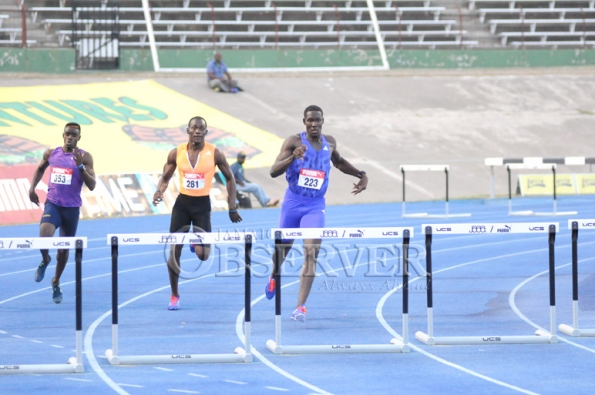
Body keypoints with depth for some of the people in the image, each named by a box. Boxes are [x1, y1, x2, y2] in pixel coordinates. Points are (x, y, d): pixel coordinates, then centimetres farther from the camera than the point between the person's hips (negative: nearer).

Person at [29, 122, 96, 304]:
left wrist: (80, 166, -23)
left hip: (72, 208, 0)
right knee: (44, 236, -26)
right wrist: (32, 188, 12)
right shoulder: (51, 153, 2)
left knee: (64, 249, 11)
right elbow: (40, 169, 24)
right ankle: (45, 260, 8)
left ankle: (56, 282, 33)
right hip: (52, 204, 0)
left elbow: (92, 185, -12)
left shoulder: (84, 158, -6)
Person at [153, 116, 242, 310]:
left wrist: (232, 208, 0)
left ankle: (196, 242, 30)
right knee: (174, 250, -1)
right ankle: (174, 296, 13)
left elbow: (230, 179, 2)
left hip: (202, 204, -1)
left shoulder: (214, 154, -8)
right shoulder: (176, 153, -3)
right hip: (182, 203, 1)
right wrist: (159, 192, -16)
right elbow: (165, 178, 7)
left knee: (202, 255, -9)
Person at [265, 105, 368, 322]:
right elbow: (274, 171, -18)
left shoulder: (330, 143, 3)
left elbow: (338, 162, 26)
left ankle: (300, 307, -19)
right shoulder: (294, 141, -10)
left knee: (312, 252, -15)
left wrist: (361, 175, 15)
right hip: (292, 203, -1)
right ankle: (274, 277, 51)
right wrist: (292, 157, -35)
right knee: (283, 247, 14)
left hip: (315, 206, 1)